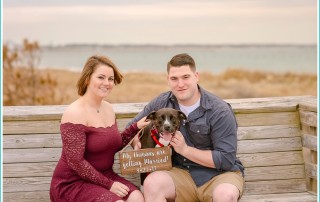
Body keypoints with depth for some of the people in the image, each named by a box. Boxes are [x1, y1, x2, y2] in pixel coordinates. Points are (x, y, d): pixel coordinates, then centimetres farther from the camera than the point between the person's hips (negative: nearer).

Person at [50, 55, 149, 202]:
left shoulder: (108, 108, 8)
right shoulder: (75, 112, -16)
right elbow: (75, 161, -19)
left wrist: (135, 127, 2)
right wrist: (108, 184, -17)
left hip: (104, 176, 7)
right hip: (73, 183, -7)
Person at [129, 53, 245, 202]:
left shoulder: (220, 111, -11)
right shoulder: (161, 103, 2)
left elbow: (226, 160, -14)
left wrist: (185, 149, -16)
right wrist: (137, 142, -6)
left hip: (220, 173, -3)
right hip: (182, 172, 3)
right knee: (152, 183, -28)